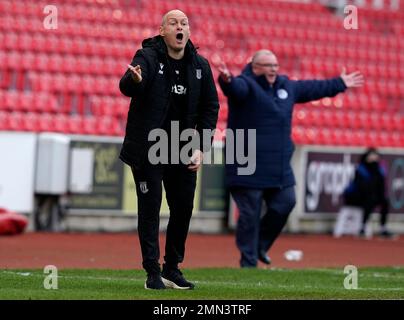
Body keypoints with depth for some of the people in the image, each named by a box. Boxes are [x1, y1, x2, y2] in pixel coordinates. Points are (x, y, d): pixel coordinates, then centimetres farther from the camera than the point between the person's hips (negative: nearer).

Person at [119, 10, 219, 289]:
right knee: (150, 208, -4)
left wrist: (201, 148, -1)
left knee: (183, 209, 8)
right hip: (147, 148, -5)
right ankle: (153, 273, 1)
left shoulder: (200, 65, 3)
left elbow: (210, 107, 8)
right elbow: (127, 87, -30)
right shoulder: (148, 56, -11)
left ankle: (172, 269, 21)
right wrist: (134, 80, -55)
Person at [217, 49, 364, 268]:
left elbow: (312, 88, 29)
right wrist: (227, 81, -58)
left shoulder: (287, 87, 15)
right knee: (249, 215, -5)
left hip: (279, 166, 7)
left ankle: (260, 245, 25)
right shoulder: (246, 85, -9)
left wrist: (340, 84, 39)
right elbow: (236, 87, -33)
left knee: (285, 203, 4)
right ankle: (249, 262, 2)